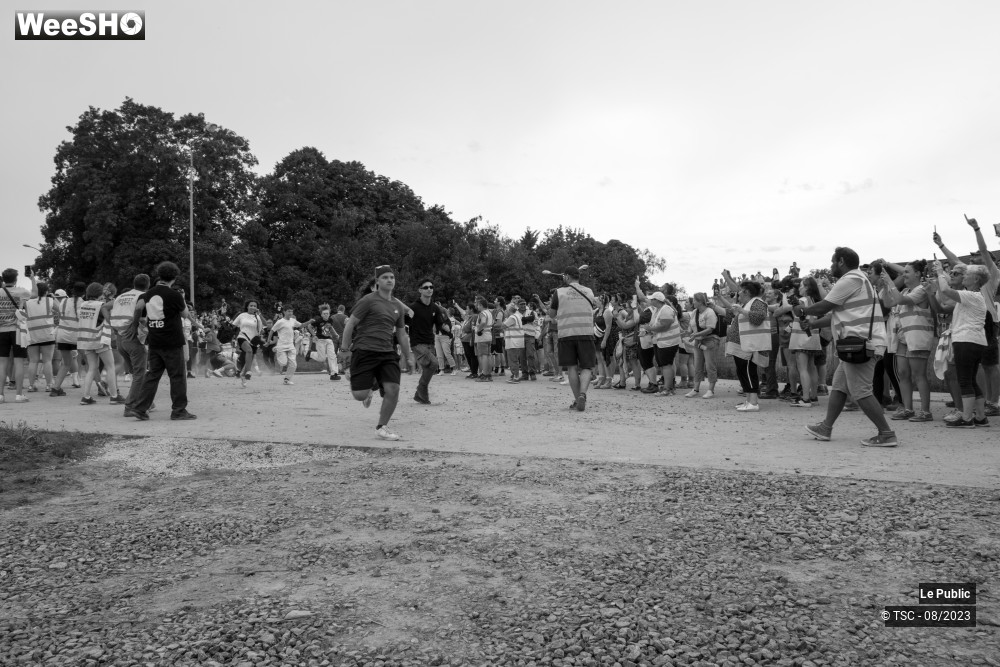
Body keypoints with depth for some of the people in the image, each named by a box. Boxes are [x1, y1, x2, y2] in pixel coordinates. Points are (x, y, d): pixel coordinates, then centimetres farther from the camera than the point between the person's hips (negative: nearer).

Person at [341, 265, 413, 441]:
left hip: (387, 353, 5)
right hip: (364, 351, -5)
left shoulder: (397, 306, 14)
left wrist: (409, 358, 24)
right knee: (360, 395, -8)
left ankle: (381, 427, 11)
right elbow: (350, 324, -3)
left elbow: (401, 334, 23)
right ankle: (371, 387, 31)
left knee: (393, 390, -10)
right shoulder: (369, 300, -4)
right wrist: (345, 349, -5)